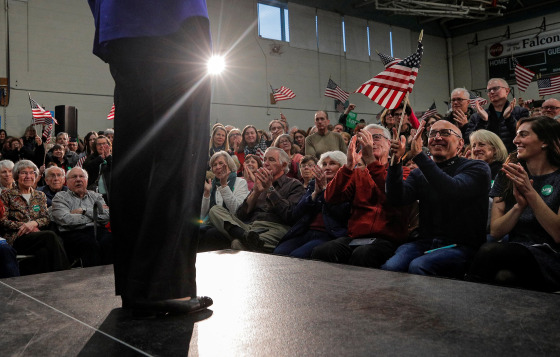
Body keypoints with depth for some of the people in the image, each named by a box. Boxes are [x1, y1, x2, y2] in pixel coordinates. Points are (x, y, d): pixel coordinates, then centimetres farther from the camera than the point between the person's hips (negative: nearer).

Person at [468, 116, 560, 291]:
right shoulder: (507, 177, 12)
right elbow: (495, 231, 5)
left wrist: (530, 192, -17)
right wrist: (519, 206, -13)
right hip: (514, 253, 3)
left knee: (489, 250, -32)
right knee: (503, 276, -35)